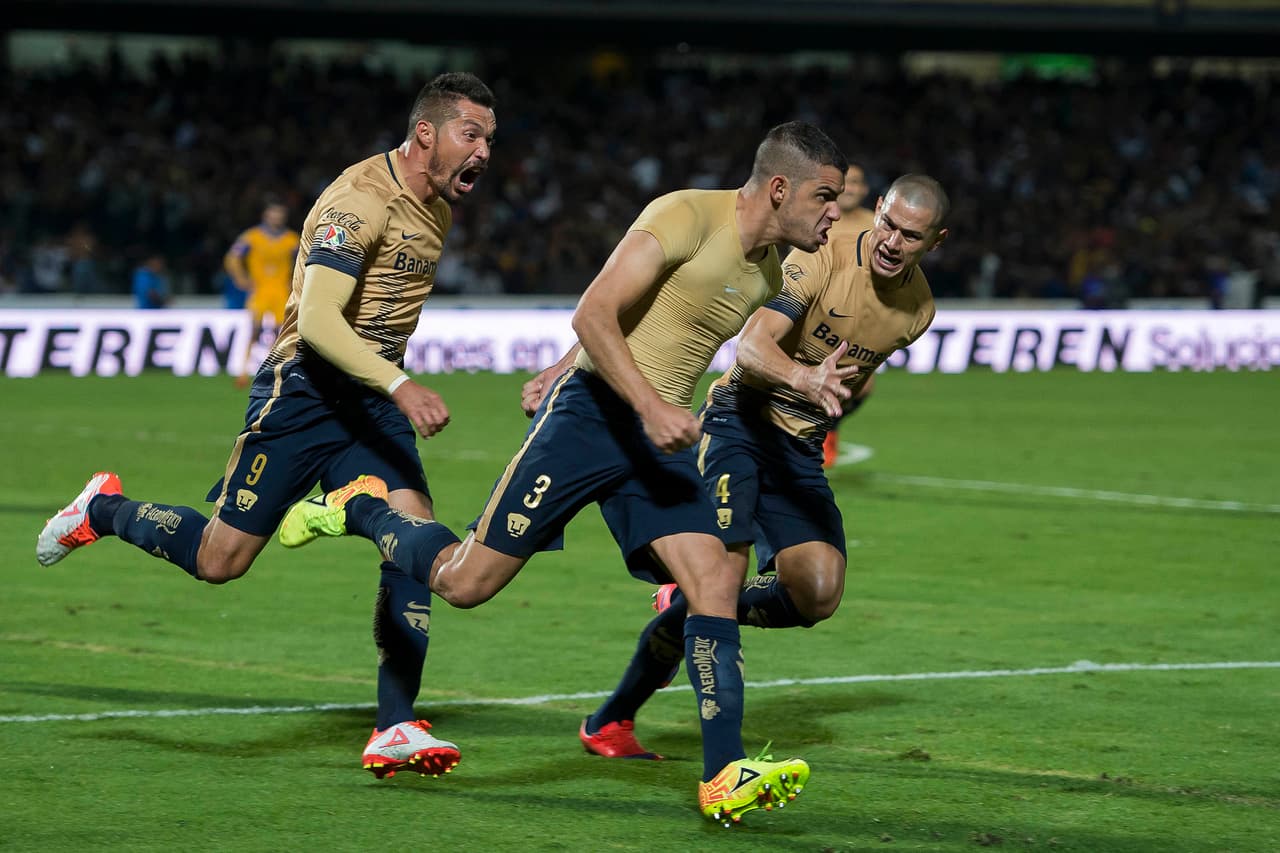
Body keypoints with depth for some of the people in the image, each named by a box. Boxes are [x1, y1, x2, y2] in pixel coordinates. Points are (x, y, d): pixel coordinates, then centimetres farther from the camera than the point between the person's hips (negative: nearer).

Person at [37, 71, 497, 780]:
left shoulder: (436, 208, 10)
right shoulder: (360, 200, -20)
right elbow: (316, 320, -30)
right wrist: (400, 385, -39)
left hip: (374, 399, 7)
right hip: (304, 393, -7)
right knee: (220, 560, -2)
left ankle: (394, 729, -10)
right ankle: (104, 510, 27)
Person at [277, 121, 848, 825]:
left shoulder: (765, 275, 12)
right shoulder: (686, 216, -15)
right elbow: (593, 315, -21)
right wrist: (649, 405, -29)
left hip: (660, 436, 7)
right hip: (591, 414, -7)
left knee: (716, 582, -11)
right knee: (463, 583, -3)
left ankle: (724, 778, -13)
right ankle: (358, 511, 25)